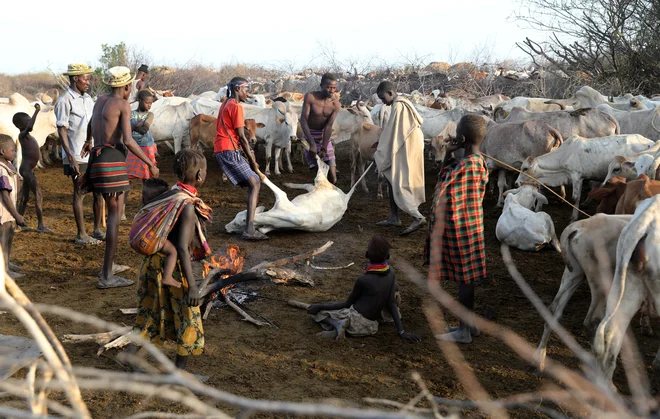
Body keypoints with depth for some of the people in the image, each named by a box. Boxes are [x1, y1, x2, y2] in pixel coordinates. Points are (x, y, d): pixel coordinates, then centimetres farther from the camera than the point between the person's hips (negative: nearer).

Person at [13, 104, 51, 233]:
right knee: (38, 196, -12)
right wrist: (36, 111, -35)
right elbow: (29, 127, -35)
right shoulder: (22, 135, -14)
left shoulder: (28, 136, 14)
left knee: (25, 198, 13)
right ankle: (40, 225, -13)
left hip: (29, 170, 10)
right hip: (26, 170, -10)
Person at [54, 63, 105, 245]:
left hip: (92, 154, 7)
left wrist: (91, 141, 1)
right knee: (80, 194, 0)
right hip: (77, 157, -7)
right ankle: (81, 235, 8)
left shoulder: (88, 99, 13)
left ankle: (97, 230, 20)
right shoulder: (65, 101, -9)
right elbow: (62, 131, -12)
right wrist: (71, 158, -17)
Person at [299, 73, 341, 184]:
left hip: (324, 136, 2)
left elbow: (328, 126, -14)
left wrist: (324, 148, -21)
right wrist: (312, 143, -29)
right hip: (309, 135, -2)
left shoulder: (335, 104, -11)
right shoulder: (310, 97, -17)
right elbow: (303, 120, -21)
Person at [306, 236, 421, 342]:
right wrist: (401, 332, -5)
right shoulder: (391, 272, -1)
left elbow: (347, 304, -4)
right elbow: (392, 303, -5)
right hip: (370, 327, 5)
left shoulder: (362, 280, -14)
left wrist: (320, 306, 3)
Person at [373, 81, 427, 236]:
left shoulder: (398, 107, -16)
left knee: (398, 184, -10)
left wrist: (379, 154, -10)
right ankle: (394, 217, 18)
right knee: (393, 181, 13)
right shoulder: (402, 104, 14)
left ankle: (417, 217, -11)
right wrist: (381, 150, 18)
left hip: (404, 152, -10)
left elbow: (392, 134, -17)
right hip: (404, 150, 10)